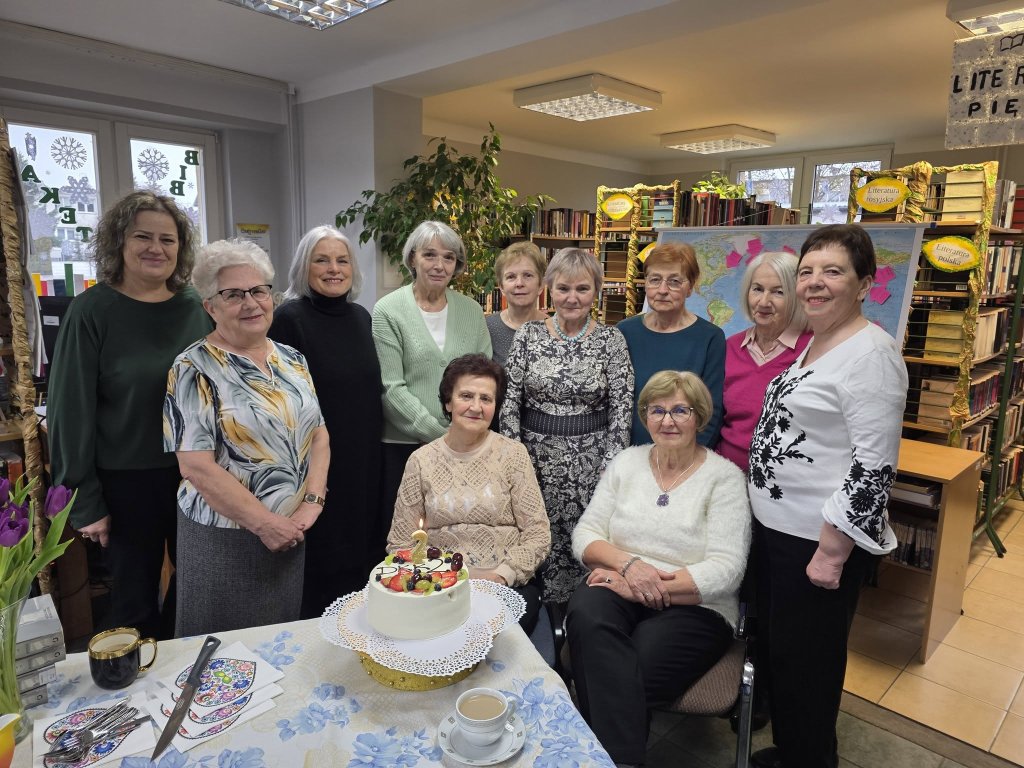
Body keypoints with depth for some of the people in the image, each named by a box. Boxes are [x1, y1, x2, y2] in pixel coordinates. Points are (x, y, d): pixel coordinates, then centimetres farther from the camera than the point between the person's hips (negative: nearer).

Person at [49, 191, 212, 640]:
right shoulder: (93, 311, -10)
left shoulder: (195, 307, 0)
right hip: (127, 481, -3)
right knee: (135, 596, 12)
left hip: (193, 473, 4)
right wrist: (85, 502, -10)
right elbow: (71, 410, -9)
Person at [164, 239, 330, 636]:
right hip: (225, 538, -5)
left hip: (293, 532, 5)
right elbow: (197, 467, -16)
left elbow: (318, 435, 6)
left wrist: (312, 503, -7)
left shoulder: (291, 360, 6)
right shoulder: (194, 370, -10)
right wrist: (265, 523, -16)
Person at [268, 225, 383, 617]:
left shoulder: (361, 317, 8)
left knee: (362, 547, 15)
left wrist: (373, 448, 14)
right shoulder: (289, 318, -10)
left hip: (364, 459, 6)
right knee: (320, 559, 6)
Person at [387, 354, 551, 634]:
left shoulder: (513, 454, 2)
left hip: (507, 584, 0)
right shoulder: (421, 461, 5)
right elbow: (400, 543, 5)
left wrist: (502, 575, -13)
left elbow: (538, 535, 1)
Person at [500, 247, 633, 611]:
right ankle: (544, 626, 29)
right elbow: (509, 402, 0)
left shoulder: (611, 340, -3)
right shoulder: (528, 335, -1)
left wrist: (611, 468, -8)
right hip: (536, 455, 1)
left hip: (590, 460, -1)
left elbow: (621, 409, -4)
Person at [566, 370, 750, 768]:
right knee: (586, 616, -33)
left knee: (620, 678, -31)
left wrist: (645, 586, -17)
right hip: (619, 590, 3)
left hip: (694, 607, -3)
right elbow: (585, 534, 6)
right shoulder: (626, 462, 10)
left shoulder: (724, 477, -2)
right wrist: (629, 563, -15)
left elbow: (725, 571, -11)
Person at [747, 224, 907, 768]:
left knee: (806, 664, 8)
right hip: (775, 526, 9)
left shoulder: (870, 354, -18)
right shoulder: (813, 344, 10)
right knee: (774, 647, 22)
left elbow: (873, 465, -21)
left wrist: (832, 552, -21)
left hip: (818, 540, -9)